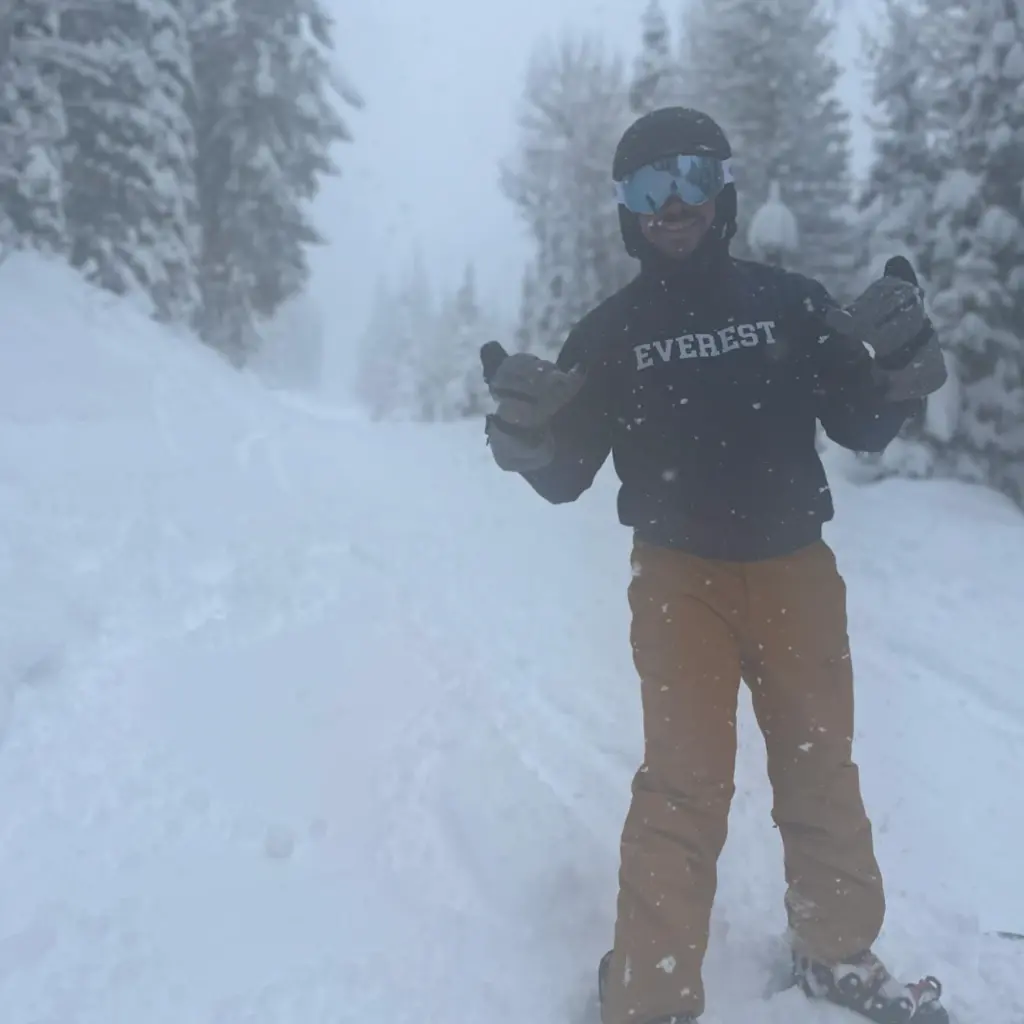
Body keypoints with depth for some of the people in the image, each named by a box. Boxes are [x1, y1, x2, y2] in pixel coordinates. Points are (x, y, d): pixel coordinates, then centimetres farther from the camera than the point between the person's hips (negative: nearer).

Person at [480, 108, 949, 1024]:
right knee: (685, 785, -4)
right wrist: (530, 439, -22)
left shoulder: (792, 304, -1)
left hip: (795, 569, 3)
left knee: (820, 766, 14)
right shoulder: (610, 333, -3)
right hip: (680, 578, -2)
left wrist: (901, 373, -15)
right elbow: (569, 476, 0)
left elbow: (860, 430, 6)